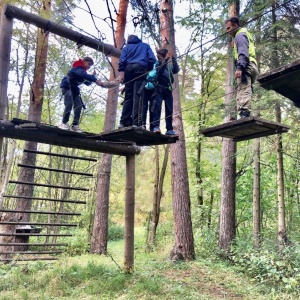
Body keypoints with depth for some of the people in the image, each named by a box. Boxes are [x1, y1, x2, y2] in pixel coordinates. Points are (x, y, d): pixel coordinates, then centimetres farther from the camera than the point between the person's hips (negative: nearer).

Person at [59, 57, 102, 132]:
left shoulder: (82, 71, 15)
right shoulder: (78, 67, -14)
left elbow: (87, 83, 15)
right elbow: (83, 75, -35)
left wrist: (93, 76, 0)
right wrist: (95, 80, -42)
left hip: (74, 88, 9)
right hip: (66, 86, -9)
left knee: (79, 106, -4)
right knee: (69, 104, -23)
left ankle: (75, 125, -4)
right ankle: (64, 123, -16)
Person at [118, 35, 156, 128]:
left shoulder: (126, 47, 25)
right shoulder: (145, 46, 25)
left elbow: (122, 61, 6)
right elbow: (152, 59, 8)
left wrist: (121, 73, 2)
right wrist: (149, 71, 14)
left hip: (128, 69, 2)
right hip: (140, 68, -2)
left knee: (128, 97, 3)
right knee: (138, 95, -14)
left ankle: (124, 122, -8)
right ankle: (136, 123, -27)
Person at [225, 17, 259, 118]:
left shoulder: (240, 35, 3)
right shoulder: (245, 34, 35)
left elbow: (243, 52, -14)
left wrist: (239, 67, -28)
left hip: (246, 66, -10)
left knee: (243, 91, -23)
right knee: (240, 91, 3)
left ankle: (244, 114, -36)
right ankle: (245, 114, -7)